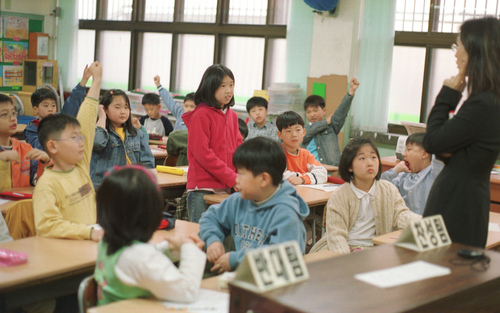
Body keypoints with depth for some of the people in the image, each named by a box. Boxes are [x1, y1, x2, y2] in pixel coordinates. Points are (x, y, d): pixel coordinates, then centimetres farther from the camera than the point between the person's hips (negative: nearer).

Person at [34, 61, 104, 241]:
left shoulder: (81, 167, 10)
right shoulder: (47, 184, -10)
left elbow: (86, 123, 17)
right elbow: (46, 225, -20)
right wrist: (88, 232, -27)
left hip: (90, 245, 8)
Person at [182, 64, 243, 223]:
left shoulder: (232, 115, 14)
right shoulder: (201, 115, -9)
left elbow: (238, 149, 15)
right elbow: (202, 153, -15)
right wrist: (231, 178, -15)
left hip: (226, 188, 7)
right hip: (203, 189, -7)